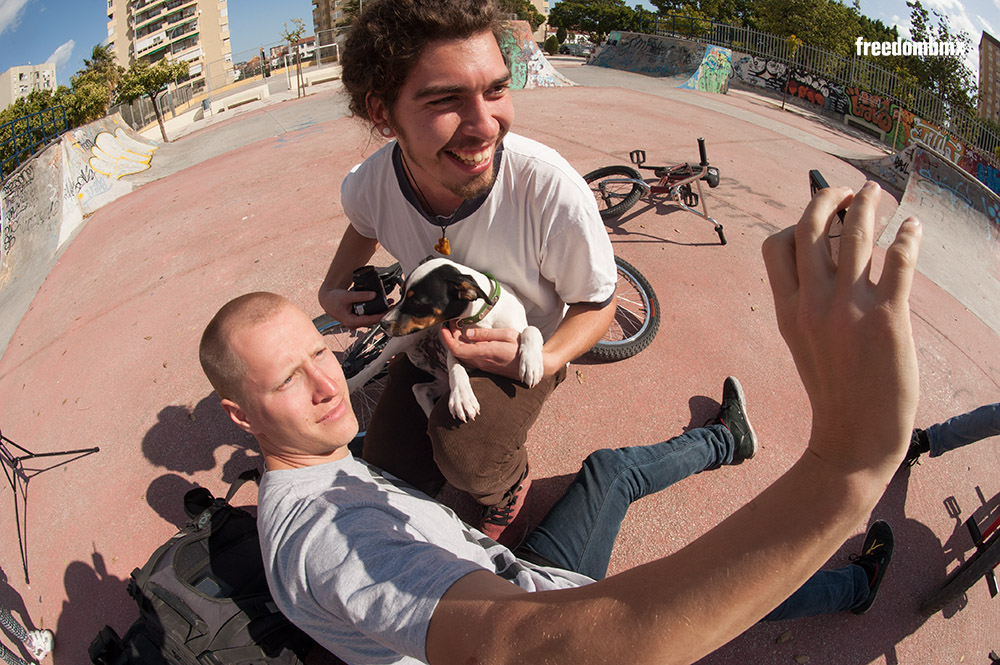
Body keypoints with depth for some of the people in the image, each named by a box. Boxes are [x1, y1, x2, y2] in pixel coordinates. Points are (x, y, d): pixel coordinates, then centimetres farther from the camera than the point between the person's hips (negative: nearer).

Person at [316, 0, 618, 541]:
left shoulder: (553, 191, -35)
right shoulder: (366, 186, -23)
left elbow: (596, 302, -16)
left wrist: (544, 361, -33)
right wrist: (332, 289, -8)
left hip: (526, 344, -3)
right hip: (433, 336, 4)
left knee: (465, 451, -30)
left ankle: (509, 484, 6)